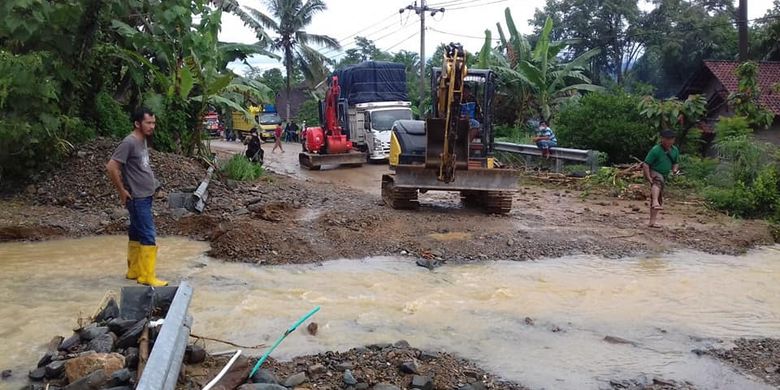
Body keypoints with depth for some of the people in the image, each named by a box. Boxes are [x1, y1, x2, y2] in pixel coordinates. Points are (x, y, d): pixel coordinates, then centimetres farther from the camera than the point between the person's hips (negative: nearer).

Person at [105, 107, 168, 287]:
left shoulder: (142, 141, 10)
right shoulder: (129, 142, -17)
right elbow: (111, 167, -21)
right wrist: (122, 191, -15)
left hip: (145, 197, 9)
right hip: (137, 198, -9)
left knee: (137, 234, 15)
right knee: (148, 236, -8)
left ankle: (134, 271, 24)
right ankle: (147, 276, -2)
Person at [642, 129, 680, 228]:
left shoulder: (675, 150, 3)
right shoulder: (655, 150, -16)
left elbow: (675, 163, 19)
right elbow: (645, 165, -18)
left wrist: (675, 169, -4)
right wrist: (649, 179, -26)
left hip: (664, 176, 8)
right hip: (653, 173, -8)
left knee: (659, 199, 8)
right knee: (658, 181, -42)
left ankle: (652, 222, 14)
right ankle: (655, 203, -66)